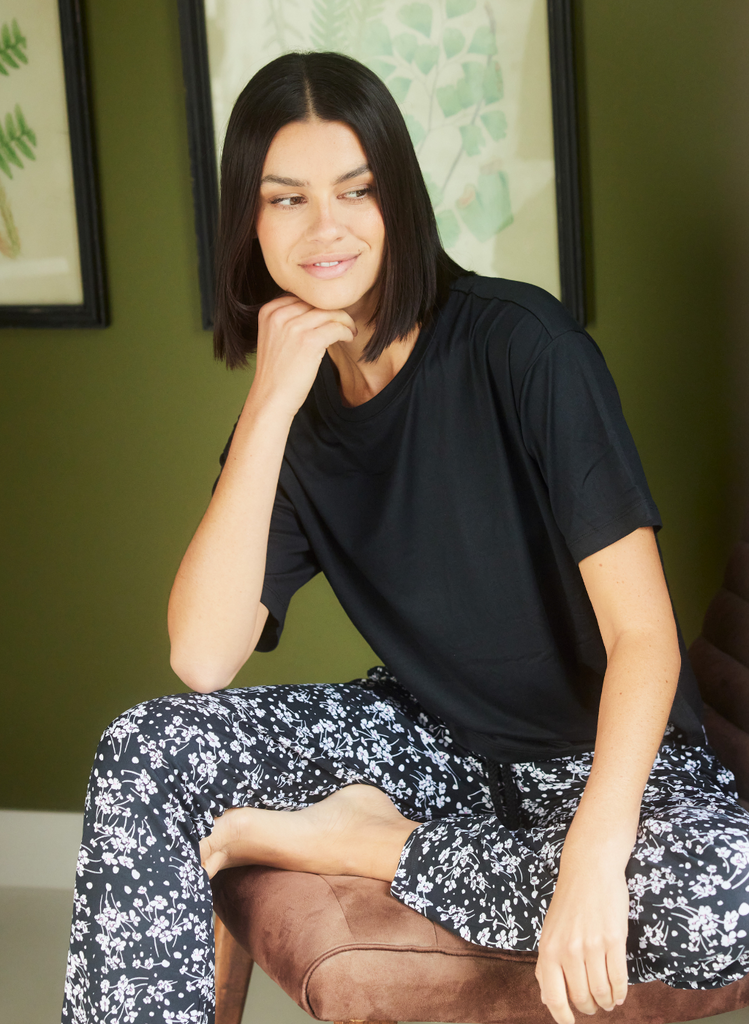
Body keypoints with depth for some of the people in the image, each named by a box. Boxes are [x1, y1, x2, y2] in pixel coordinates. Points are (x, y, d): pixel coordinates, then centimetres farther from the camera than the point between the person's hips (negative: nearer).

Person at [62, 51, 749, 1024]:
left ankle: (363, 842, -17)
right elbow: (203, 660, -16)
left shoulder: (518, 341, -18)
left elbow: (643, 630, -23)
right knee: (143, 750, -15)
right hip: (434, 736, 4)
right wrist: (271, 405, -20)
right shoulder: (297, 415, -2)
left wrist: (595, 853, -37)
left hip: (606, 749, -3)